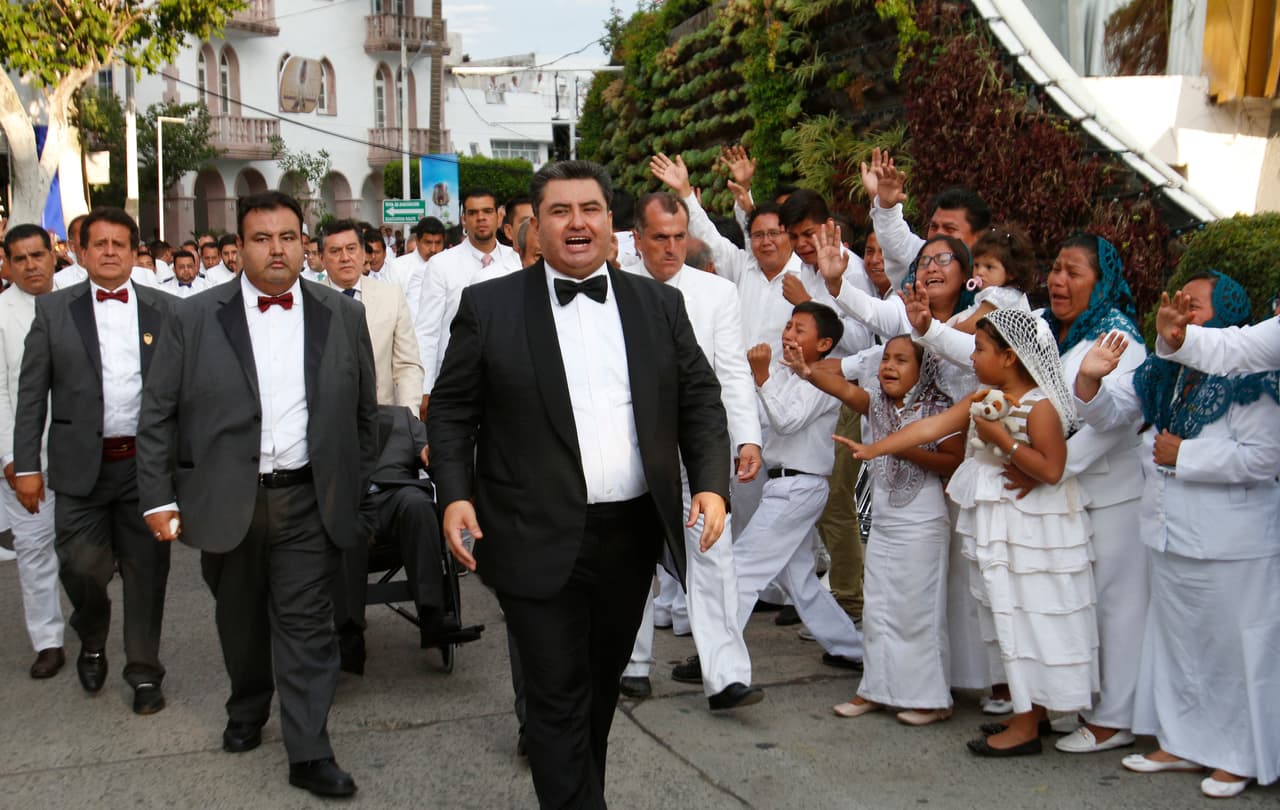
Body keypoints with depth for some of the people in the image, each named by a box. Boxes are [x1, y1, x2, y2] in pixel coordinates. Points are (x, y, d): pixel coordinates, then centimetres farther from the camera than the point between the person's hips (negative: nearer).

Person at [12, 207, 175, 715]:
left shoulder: (165, 310, 4)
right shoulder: (54, 311, 4)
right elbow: (32, 394, 3)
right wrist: (25, 465, -1)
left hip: (148, 463, 1)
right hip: (81, 465, 0)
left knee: (146, 571, 6)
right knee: (82, 567, -3)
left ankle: (144, 672, 22)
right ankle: (92, 642, 30)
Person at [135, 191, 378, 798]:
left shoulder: (343, 316, 4)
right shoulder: (195, 318, 0)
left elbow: (364, 413, 10)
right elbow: (158, 415, 0)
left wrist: (356, 488, 9)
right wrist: (158, 498, -5)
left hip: (307, 501, 0)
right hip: (226, 502, 1)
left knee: (306, 623, -1)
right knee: (240, 618, 16)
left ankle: (309, 753, 7)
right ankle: (247, 711, 40)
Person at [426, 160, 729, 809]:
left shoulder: (659, 304, 7)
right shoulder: (488, 306, -1)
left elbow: (700, 400, 8)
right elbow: (450, 409, 1)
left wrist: (710, 483, -5)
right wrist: (455, 494, -11)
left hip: (632, 536, 4)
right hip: (538, 540, -3)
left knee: (601, 685, 19)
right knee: (558, 698, 0)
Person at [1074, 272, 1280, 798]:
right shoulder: (1160, 374, 5)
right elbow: (1109, 413, 7)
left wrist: (1184, 455, -19)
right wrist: (1090, 380, -15)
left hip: (1231, 548, -8)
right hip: (1170, 537, 8)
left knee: (1231, 647, 4)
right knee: (1175, 640, 17)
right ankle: (1182, 742, 32)